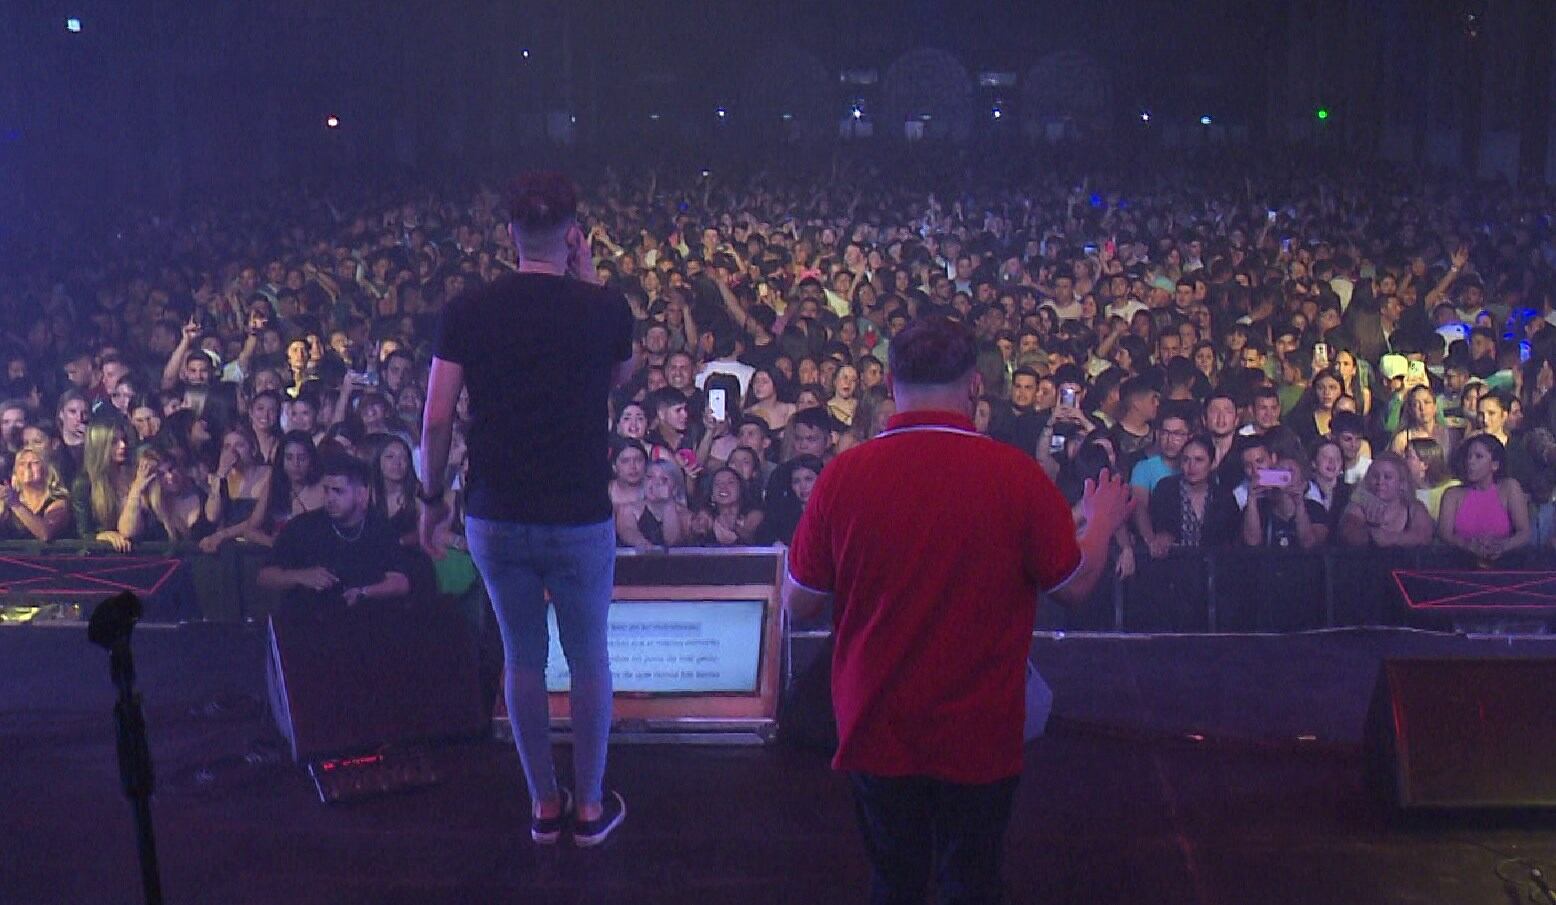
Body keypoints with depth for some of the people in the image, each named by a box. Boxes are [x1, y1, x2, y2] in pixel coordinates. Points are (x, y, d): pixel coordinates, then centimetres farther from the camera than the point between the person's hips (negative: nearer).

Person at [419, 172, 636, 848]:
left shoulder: (468, 311, -5)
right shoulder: (604, 308, -8)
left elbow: (436, 419, -5)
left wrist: (432, 498, 9)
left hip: (494, 517, 2)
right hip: (579, 518, -2)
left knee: (522, 659, 14)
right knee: (588, 660, 13)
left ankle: (544, 805, 25)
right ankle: (591, 807, 23)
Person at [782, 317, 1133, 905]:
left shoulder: (844, 475, -13)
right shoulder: (1016, 474, -15)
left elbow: (799, 603, -4)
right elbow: (1075, 587, -4)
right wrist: (1103, 520, 16)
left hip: (877, 729, 1)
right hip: (978, 737, -1)